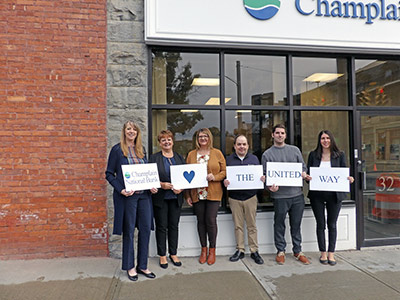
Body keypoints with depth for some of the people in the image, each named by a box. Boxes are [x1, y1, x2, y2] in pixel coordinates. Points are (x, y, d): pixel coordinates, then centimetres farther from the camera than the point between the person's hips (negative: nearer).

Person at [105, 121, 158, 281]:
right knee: (128, 231, 5)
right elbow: (109, 174, -3)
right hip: (127, 196, -5)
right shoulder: (117, 149, -2)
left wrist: (152, 185, 1)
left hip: (143, 195, 5)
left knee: (146, 229, 8)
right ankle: (129, 267, 23)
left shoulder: (141, 149, 13)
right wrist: (120, 190, -17)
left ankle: (142, 265, 23)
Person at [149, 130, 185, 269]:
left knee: (174, 226, 11)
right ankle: (162, 255, 20)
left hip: (176, 197, 3)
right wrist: (161, 184, -19)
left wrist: (181, 188, -9)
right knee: (161, 227, 6)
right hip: (160, 198, -3)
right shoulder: (154, 158, -1)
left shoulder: (180, 158, 9)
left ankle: (173, 254, 24)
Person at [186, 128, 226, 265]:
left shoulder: (217, 153, 5)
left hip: (213, 193, -2)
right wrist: (187, 195, 4)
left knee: (211, 220, -3)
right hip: (197, 194, 2)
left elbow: (224, 171, 5)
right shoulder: (191, 154, 8)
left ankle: (212, 250, 15)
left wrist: (214, 177, -15)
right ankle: (203, 249, 24)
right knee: (201, 221, 9)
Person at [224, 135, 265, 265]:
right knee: (238, 225, 7)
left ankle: (254, 251, 16)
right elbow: (224, 176, 5)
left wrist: (262, 179, -12)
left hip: (250, 197, 0)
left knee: (252, 225, 5)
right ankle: (240, 250, 19)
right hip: (234, 197, 0)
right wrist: (225, 182, -17)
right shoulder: (229, 160, 6)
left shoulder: (254, 158, 8)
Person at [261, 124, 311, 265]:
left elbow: (303, 167, 15)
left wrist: (304, 174, -6)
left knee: (296, 224, 13)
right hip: (280, 195, -2)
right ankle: (280, 251, 23)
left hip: (297, 194, 3)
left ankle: (298, 251, 26)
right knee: (279, 225, 7)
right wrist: (270, 186, -17)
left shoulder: (295, 150, 11)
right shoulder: (267, 154, 2)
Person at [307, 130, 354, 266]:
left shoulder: (340, 155, 5)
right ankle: (323, 253, 19)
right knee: (320, 224, 7)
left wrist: (349, 178, -15)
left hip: (334, 194, 0)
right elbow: (308, 172, 5)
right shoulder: (313, 155, 5)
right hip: (317, 195, 0)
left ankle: (331, 253, 20)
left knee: (332, 224, 8)